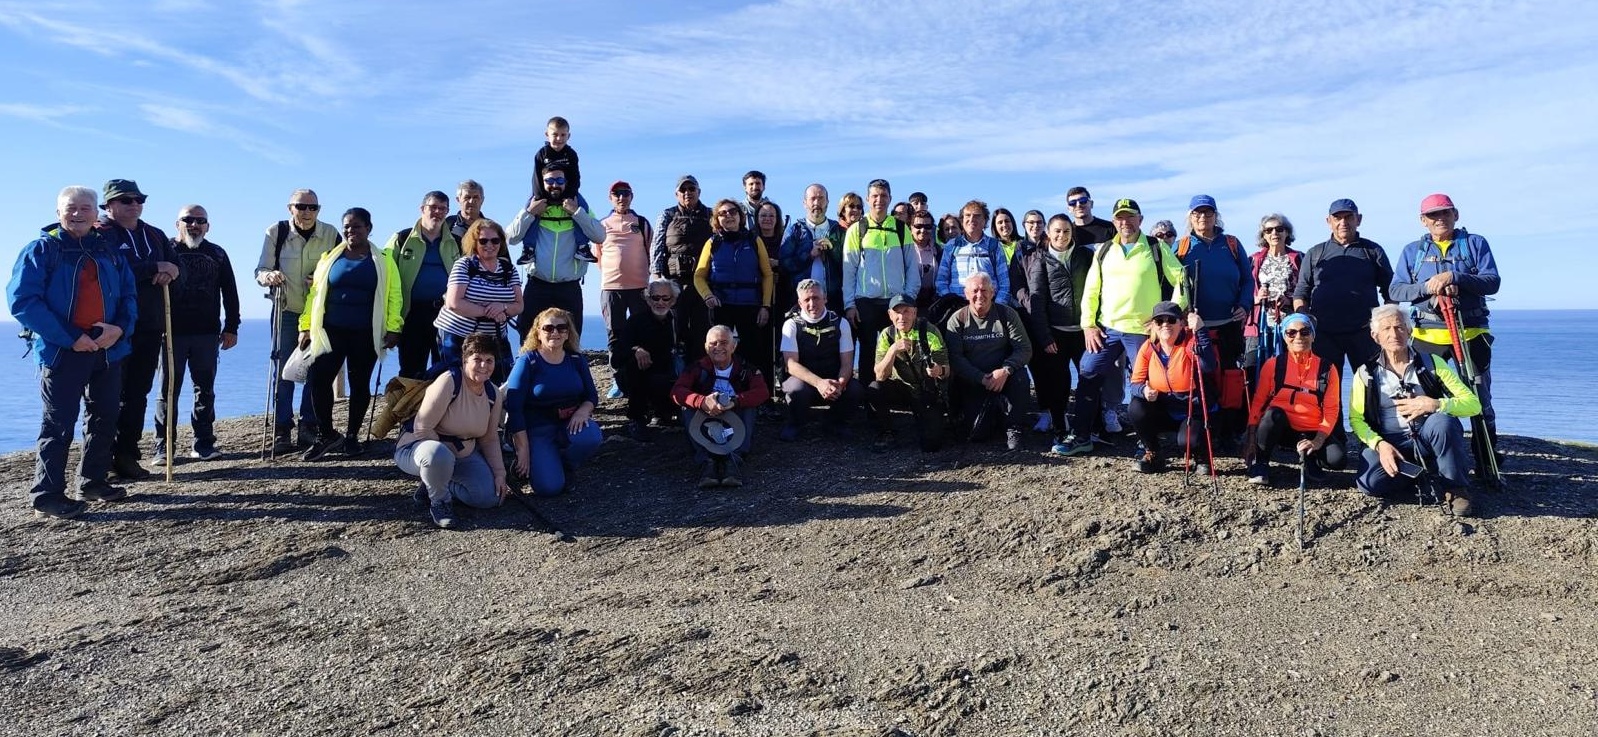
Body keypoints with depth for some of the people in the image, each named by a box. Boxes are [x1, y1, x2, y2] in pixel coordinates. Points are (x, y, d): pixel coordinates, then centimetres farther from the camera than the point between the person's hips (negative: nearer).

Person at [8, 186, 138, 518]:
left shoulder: (109, 248, 10)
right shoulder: (42, 249, -4)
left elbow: (128, 293, 11)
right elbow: (22, 300, -12)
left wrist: (121, 328, -9)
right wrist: (70, 338, -18)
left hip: (108, 348, 5)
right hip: (62, 350, -5)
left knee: (105, 418, 13)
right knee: (59, 424, -3)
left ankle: (93, 482, 26)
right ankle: (46, 496, 5)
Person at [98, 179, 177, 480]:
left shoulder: (155, 235, 17)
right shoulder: (100, 235, -2)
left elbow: (178, 267, 13)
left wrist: (169, 273, -10)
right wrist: (155, 268, -17)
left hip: (150, 327, 6)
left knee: (138, 393, 7)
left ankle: (126, 455, 13)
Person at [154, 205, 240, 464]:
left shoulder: (217, 254, 11)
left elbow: (230, 292, 11)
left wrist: (231, 328, 7)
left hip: (207, 333, 3)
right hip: (173, 333, -2)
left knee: (205, 390, 7)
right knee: (168, 390, 1)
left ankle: (203, 444, 14)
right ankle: (162, 448, 6)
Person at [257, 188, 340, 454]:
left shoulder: (331, 234, -3)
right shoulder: (276, 232, -4)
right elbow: (260, 271, -2)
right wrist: (269, 276, -26)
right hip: (286, 312, -1)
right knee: (283, 372, -2)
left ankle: (309, 428, 15)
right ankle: (281, 433, 3)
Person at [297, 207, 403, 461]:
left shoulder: (383, 261, 4)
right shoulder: (329, 258, 10)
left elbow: (394, 296, -1)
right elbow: (315, 293, 9)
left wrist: (393, 328, -10)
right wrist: (306, 326, 4)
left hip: (366, 334, -1)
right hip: (331, 331, 2)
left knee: (360, 384, 6)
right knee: (319, 380, -8)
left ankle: (352, 436, 18)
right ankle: (325, 435, 6)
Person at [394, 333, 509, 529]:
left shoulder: (494, 395, -4)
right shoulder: (449, 382, -25)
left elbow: (490, 439, 6)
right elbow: (422, 429, -25)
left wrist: (499, 474, -2)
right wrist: (446, 450, -21)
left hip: (463, 454, 7)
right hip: (417, 447, -6)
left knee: (492, 496, -11)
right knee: (438, 455, -43)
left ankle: (437, 487, 12)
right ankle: (439, 501, -12)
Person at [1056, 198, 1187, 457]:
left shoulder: (1157, 249, 1)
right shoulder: (1104, 251, 11)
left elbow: (1181, 281, 1)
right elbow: (1091, 290, 11)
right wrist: (1088, 324, 3)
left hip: (1143, 330, -3)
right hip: (1106, 328, 3)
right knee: (1088, 378, 1)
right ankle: (1081, 436, 10)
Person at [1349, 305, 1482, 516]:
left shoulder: (1432, 364, 1)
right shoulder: (1366, 373, 1)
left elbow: (1473, 404, -3)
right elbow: (1356, 419, -3)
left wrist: (1435, 405, -22)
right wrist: (1379, 445, -21)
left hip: (1429, 439, 0)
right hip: (1390, 444, 0)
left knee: (1442, 420, -35)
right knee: (1370, 482, -31)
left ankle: (1455, 488, -11)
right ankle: (1426, 474, 2)